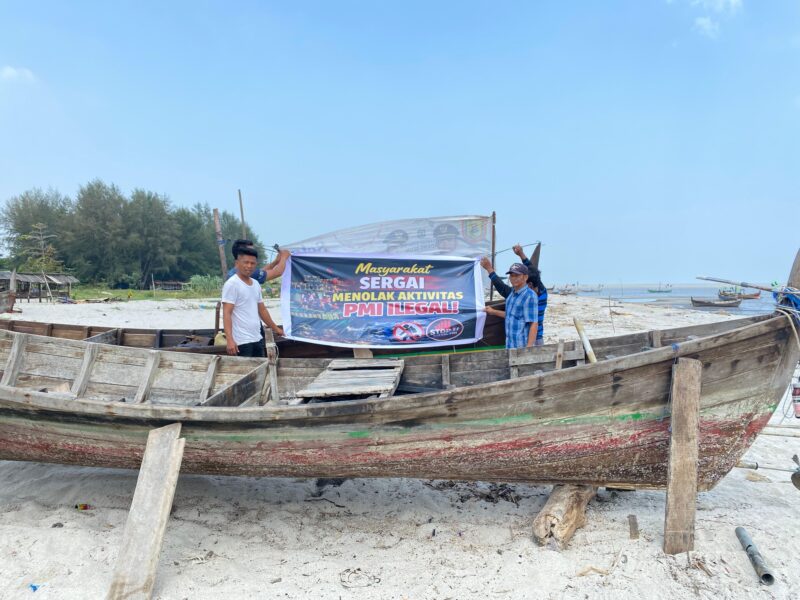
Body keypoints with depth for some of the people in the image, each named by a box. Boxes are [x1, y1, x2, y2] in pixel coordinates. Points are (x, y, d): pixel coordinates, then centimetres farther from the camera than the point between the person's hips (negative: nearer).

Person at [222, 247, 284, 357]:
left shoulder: (256, 284, 13)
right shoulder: (231, 284, -11)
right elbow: (226, 314, -16)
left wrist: (276, 328, 28)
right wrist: (229, 340, -25)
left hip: (258, 339, 8)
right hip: (241, 341, -8)